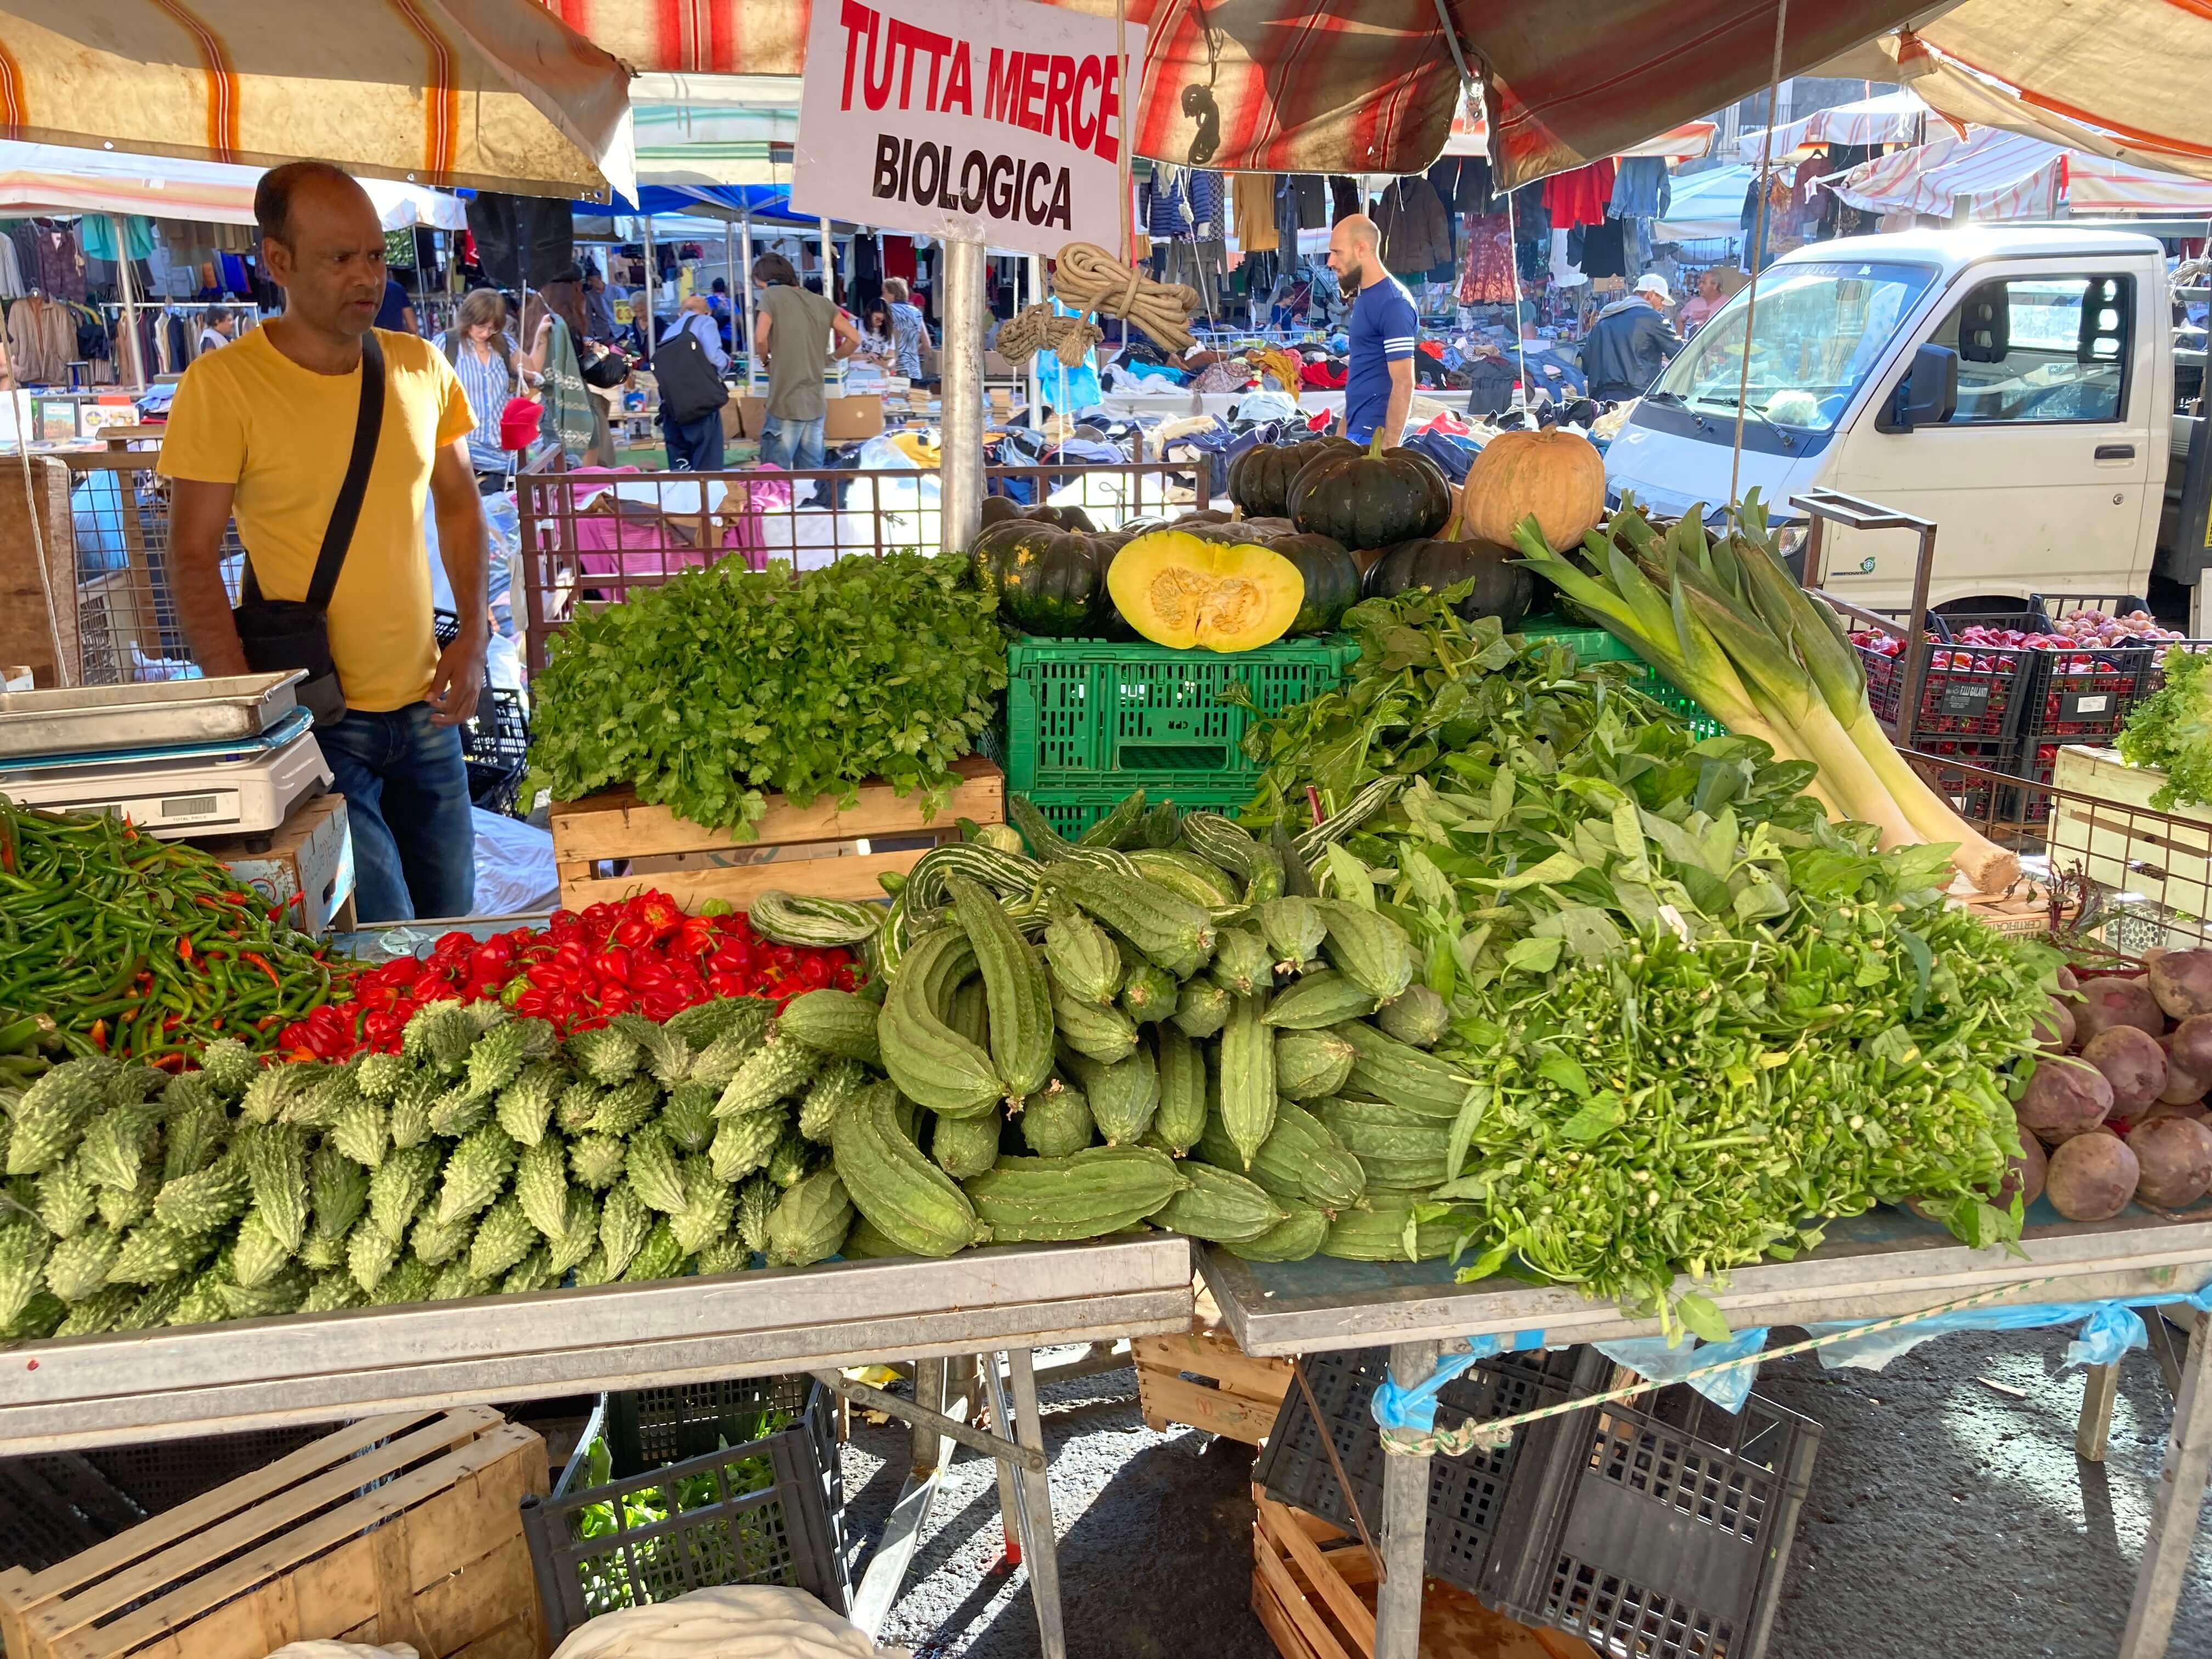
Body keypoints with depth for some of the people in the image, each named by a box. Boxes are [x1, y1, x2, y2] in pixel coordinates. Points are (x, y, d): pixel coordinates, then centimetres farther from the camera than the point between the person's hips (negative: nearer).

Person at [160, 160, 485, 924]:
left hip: (425, 703, 5)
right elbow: (194, 559, -9)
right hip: (315, 715, -4)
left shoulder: (421, 368, 2)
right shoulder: (223, 385, -11)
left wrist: (474, 636, 3)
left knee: (452, 930, 15)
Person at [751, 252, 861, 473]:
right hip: (816, 404, 6)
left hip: (785, 404, -5)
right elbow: (854, 338, 8)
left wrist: (767, 360, 5)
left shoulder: (772, 295, -2)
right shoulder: (821, 302, 11)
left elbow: (761, 340, -15)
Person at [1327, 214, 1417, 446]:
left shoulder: (1393, 303, -14)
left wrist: (1387, 448, -22)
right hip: (1358, 432, 9)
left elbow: (1403, 384, -19)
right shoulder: (1364, 296, 15)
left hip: (1375, 436, -9)